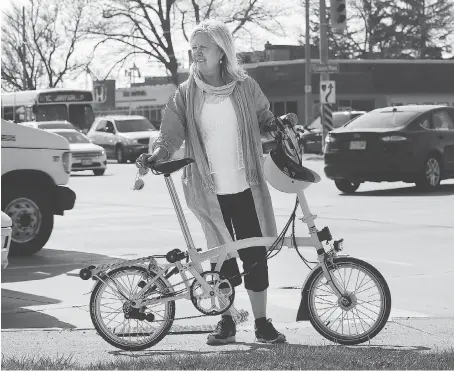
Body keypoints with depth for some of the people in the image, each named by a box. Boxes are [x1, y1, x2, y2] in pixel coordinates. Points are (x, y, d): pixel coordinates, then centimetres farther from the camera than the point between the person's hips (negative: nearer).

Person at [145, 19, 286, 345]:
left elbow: (265, 120, 15)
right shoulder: (186, 94, 1)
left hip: (245, 187, 0)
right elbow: (171, 133, -6)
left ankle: (262, 322, 10)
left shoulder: (245, 87, 2)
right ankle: (226, 321, 19)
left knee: (255, 254, -1)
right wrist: (158, 153, -26)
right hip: (210, 191, 0)